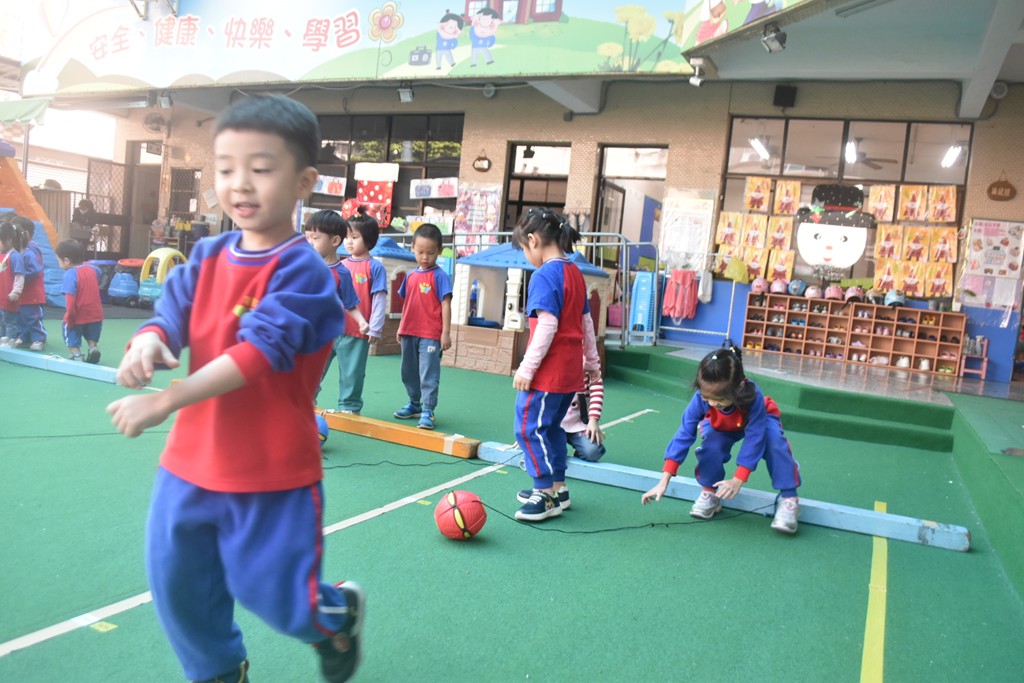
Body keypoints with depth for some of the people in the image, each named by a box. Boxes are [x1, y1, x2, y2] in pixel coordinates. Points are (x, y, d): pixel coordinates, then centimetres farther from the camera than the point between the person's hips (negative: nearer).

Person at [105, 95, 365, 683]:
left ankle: (340, 615, 40)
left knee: (275, 596, 6)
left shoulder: (303, 272, -18)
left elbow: (258, 352, -27)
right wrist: (147, 345, -23)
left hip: (273, 474, -6)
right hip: (191, 462, 7)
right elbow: (168, 317, 1)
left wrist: (165, 401, -31)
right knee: (177, 588, 18)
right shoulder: (207, 258, 2)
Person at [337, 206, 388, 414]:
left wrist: (375, 329, -9)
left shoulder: (375, 267, -5)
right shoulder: (341, 265, 9)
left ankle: (349, 406, 17)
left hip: (357, 331, -5)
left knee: (352, 371, 4)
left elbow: (379, 300, -7)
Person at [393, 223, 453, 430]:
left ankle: (427, 411, -2)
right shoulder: (411, 275, 9)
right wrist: (401, 327, 18)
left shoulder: (439, 275, -8)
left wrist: (446, 333, -14)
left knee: (429, 374, -6)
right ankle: (414, 404, 34)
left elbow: (446, 304, -11)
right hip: (409, 333, 7)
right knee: (408, 372, 18)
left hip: (431, 335, -7)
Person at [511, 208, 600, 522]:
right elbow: (586, 322, 19)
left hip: (547, 371, -9)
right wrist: (591, 360, 29)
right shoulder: (575, 273, 12)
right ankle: (557, 489, 27)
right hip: (570, 370, 9)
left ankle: (547, 495, 3)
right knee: (550, 427, 18)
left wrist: (527, 367, -18)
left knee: (529, 429, -2)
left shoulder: (544, 275, -15)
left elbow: (547, 325, -22)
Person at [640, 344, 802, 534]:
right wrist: (664, 482, -39)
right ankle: (709, 493, -5)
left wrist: (738, 480, -42)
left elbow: (754, 439, -38)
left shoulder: (753, 396, -44)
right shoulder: (701, 399, -38)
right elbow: (683, 436, -35)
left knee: (774, 440, -34)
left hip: (759, 420, -1)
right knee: (711, 444, -30)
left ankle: (788, 498, -20)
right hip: (721, 427, 2)